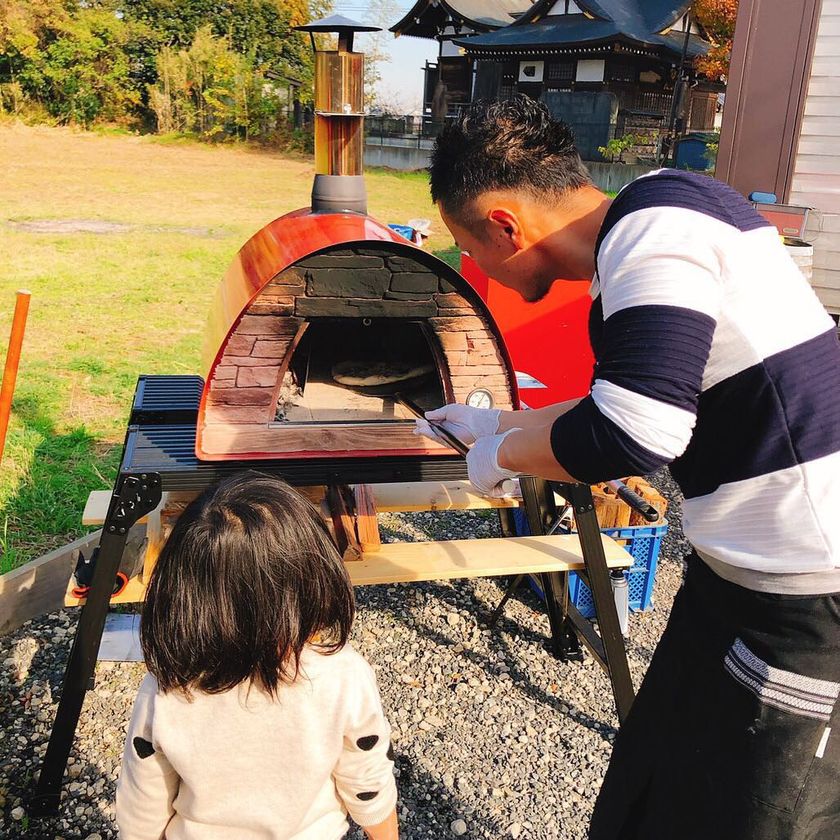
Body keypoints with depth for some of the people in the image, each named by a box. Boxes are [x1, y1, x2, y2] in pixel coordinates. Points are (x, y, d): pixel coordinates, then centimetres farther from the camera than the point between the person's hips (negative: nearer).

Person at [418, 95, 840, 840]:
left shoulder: (651, 230, -20)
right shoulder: (650, 232, 10)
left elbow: (633, 433, -30)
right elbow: (643, 400, 20)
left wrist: (503, 454, -11)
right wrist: (498, 423, 25)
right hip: (759, 569, 9)